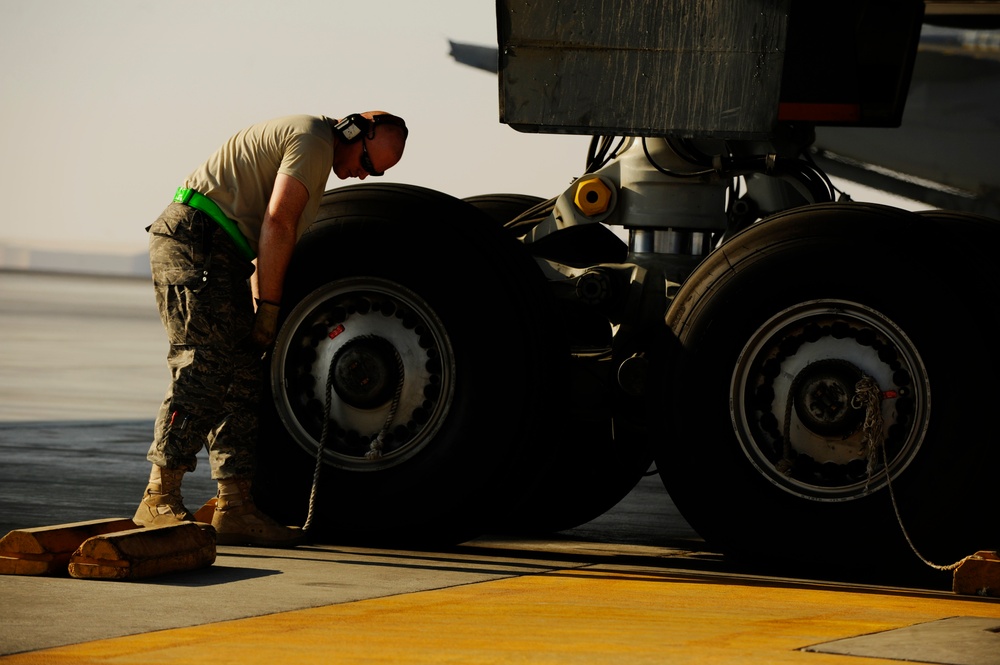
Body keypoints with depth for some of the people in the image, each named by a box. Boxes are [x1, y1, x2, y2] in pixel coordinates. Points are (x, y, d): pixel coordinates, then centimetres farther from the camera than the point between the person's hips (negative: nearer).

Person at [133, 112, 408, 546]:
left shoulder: (315, 147, 24)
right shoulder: (314, 138, -9)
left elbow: (273, 229, 26)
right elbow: (278, 223, -17)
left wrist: (262, 307, 20)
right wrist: (269, 307, -15)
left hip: (218, 254, 11)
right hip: (195, 238, -11)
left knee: (242, 378, 6)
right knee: (203, 370, -15)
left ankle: (236, 509, 4)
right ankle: (160, 499, -17)